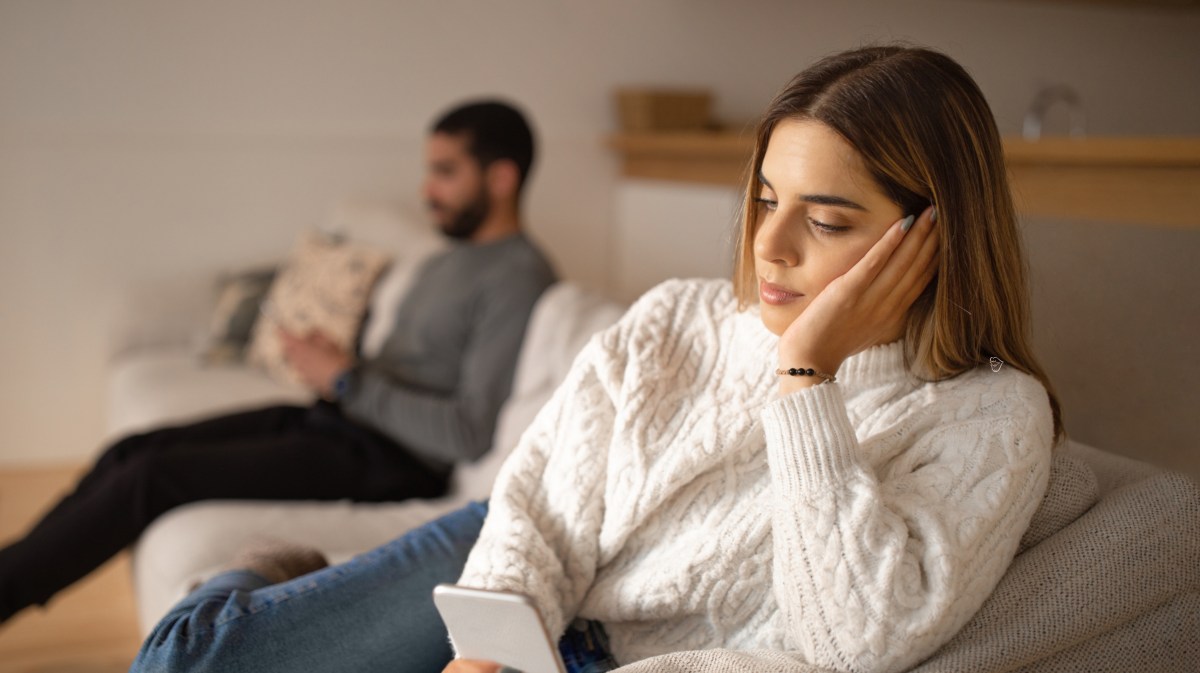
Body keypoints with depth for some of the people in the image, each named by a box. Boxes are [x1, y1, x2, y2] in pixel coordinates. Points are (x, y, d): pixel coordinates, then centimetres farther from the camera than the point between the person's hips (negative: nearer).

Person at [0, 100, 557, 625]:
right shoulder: (451, 261, 17)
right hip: (333, 419, 9)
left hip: (386, 460, -9)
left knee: (152, 477, -16)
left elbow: (470, 433, -22)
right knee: (133, 449, 1)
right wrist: (327, 360, -1)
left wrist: (347, 381, -17)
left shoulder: (517, 278, -14)